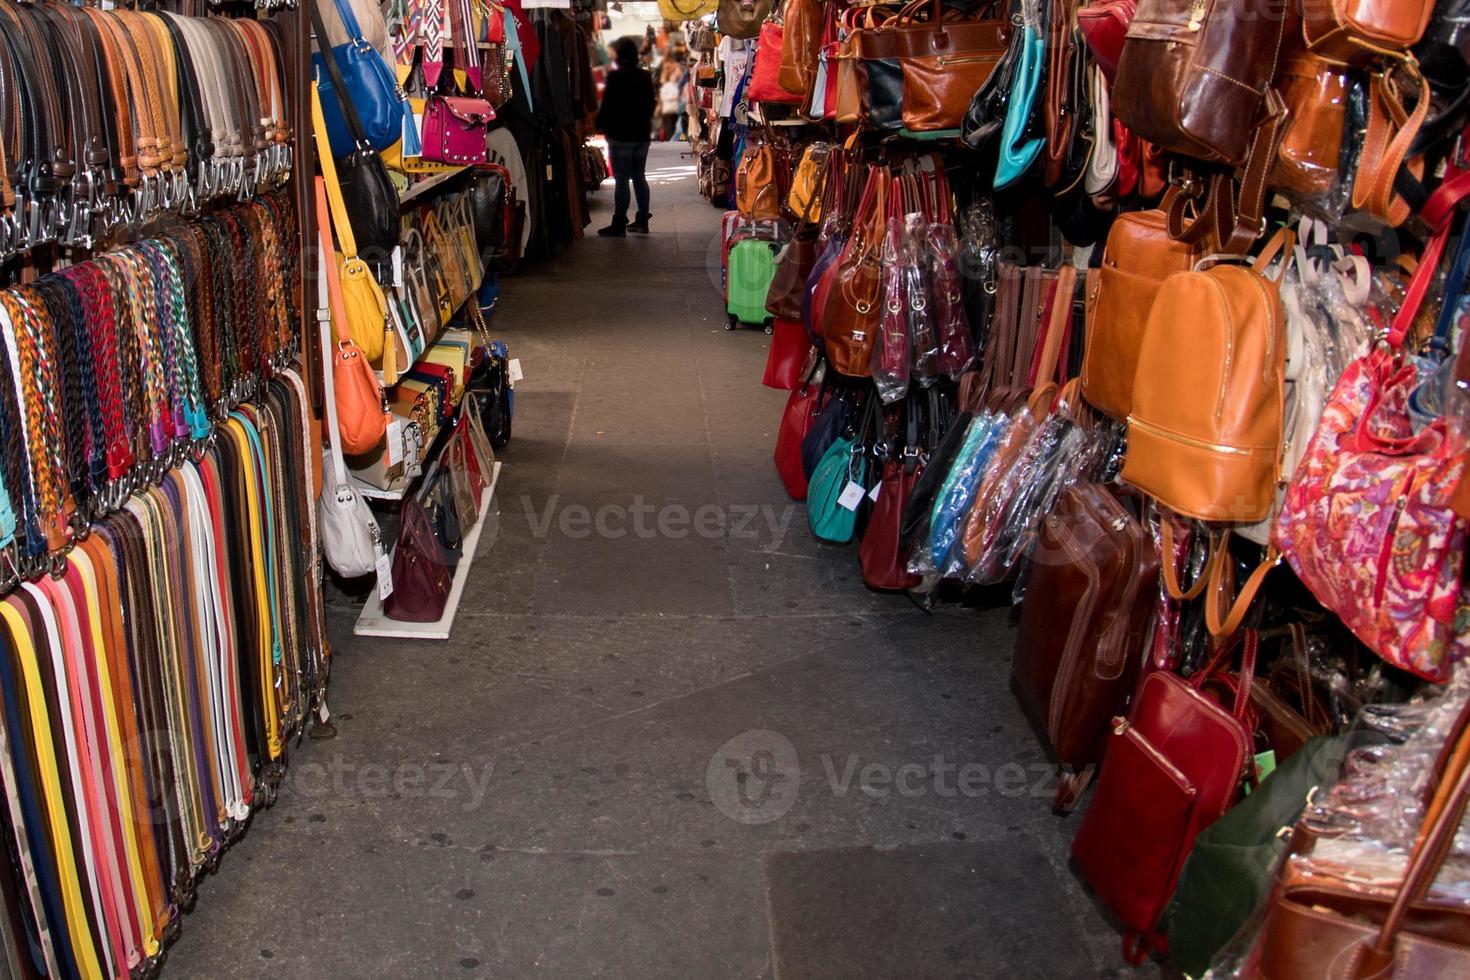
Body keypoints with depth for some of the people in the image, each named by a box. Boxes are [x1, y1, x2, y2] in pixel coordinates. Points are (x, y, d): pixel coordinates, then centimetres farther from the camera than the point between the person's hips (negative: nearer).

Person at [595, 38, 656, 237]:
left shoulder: (615, 76, -12)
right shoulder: (646, 77, 8)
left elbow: (607, 107, -11)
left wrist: (599, 125, 2)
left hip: (621, 136, -6)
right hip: (642, 134, 7)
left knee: (621, 179, -5)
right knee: (639, 177, 13)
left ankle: (619, 224, -5)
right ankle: (642, 220, 16)